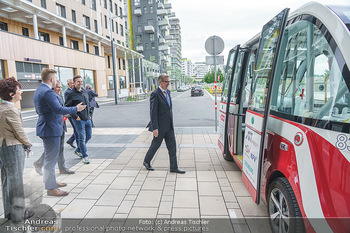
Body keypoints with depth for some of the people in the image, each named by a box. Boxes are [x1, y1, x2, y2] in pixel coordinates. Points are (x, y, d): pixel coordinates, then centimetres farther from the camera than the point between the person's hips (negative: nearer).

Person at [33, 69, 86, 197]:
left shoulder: (38, 91, 14)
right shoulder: (48, 92, -20)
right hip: (51, 129, -11)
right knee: (51, 158, -2)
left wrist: (58, 116, 25)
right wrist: (75, 109, -15)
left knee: (50, 157, 22)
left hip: (47, 127, 11)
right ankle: (51, 188, 9)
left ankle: (51, 181, 36)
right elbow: (58, 109, -26)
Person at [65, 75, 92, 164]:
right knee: (82, 138, -3)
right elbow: (66, 106, -8)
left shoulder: (85, 91, 11)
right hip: (78, 119, -7)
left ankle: (78, 150, 34)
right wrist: (75, 116, -13)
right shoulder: (71, 93, -9)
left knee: (89, 136, 14)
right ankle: (84, 156, 9)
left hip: (87, 119, 7)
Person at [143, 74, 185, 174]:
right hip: (160, 126, -7)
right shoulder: (155, 94, -15)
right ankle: (146, 162, 31)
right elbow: (153, 112, -18)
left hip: (169, 126, 7)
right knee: (155, 145, 9)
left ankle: (173, 167, 14)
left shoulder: (168, 92, 11)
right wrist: (155, 128, -21)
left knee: (172, 147, 6)